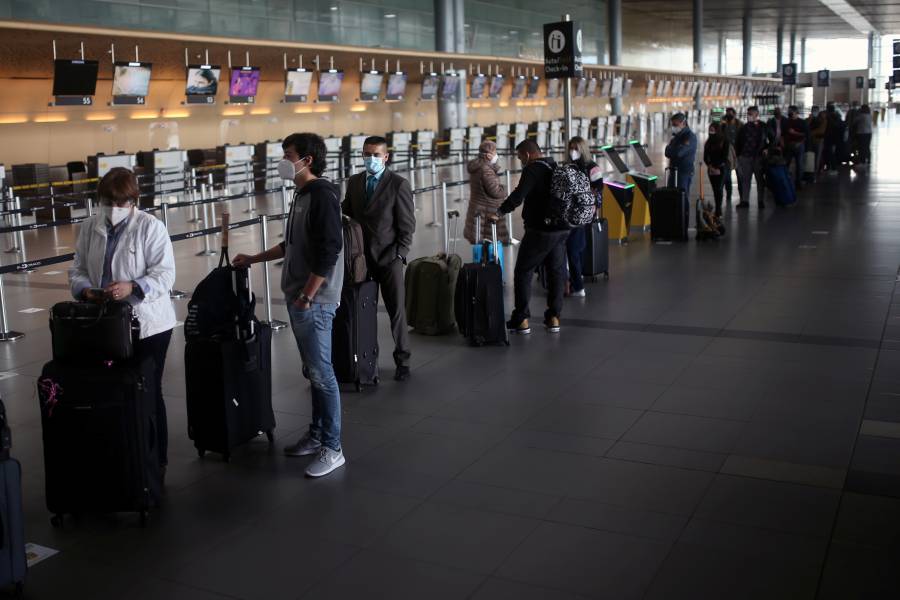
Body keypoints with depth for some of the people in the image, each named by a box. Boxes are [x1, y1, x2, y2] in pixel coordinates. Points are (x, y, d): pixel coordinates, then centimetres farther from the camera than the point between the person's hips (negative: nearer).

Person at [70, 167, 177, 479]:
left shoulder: (150, 227, -9)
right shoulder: (90, 227, 5)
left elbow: (164, 274, -14)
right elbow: (78, 269, 9)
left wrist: (132, 287, -30)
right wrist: (85, 290, -13)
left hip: (148, 324, -4)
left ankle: (157, 461, 19)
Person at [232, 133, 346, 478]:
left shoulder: (322, 195, -14)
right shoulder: (302, 194, 15)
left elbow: (329, 251, -21)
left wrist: (308, 296, -21)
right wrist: (253, 260, 28)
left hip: (314, 301, -9)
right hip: (297, 298, 9)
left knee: (322, 373, -5)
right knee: (312, 371, 15)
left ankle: (332, 449, 1)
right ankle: (316, 435, 25)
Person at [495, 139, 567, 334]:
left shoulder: (533, 170, -13)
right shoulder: (557, 168, 14)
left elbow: (518, 195, -26)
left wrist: (499, 212, -25)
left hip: (540, 231, -8)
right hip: (562, 230, 8)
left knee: (523, 273, 2)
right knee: (556, 273, 13)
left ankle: (521, 320, 1)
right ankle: (554, 317, 16)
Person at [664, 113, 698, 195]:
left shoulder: (690, 137, -12)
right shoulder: (676, 136, 13)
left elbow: (678, 152, -24)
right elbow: (668, 152, 11)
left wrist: (669, 148, -4)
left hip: (685, 172, -8)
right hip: (674, 170, 8)